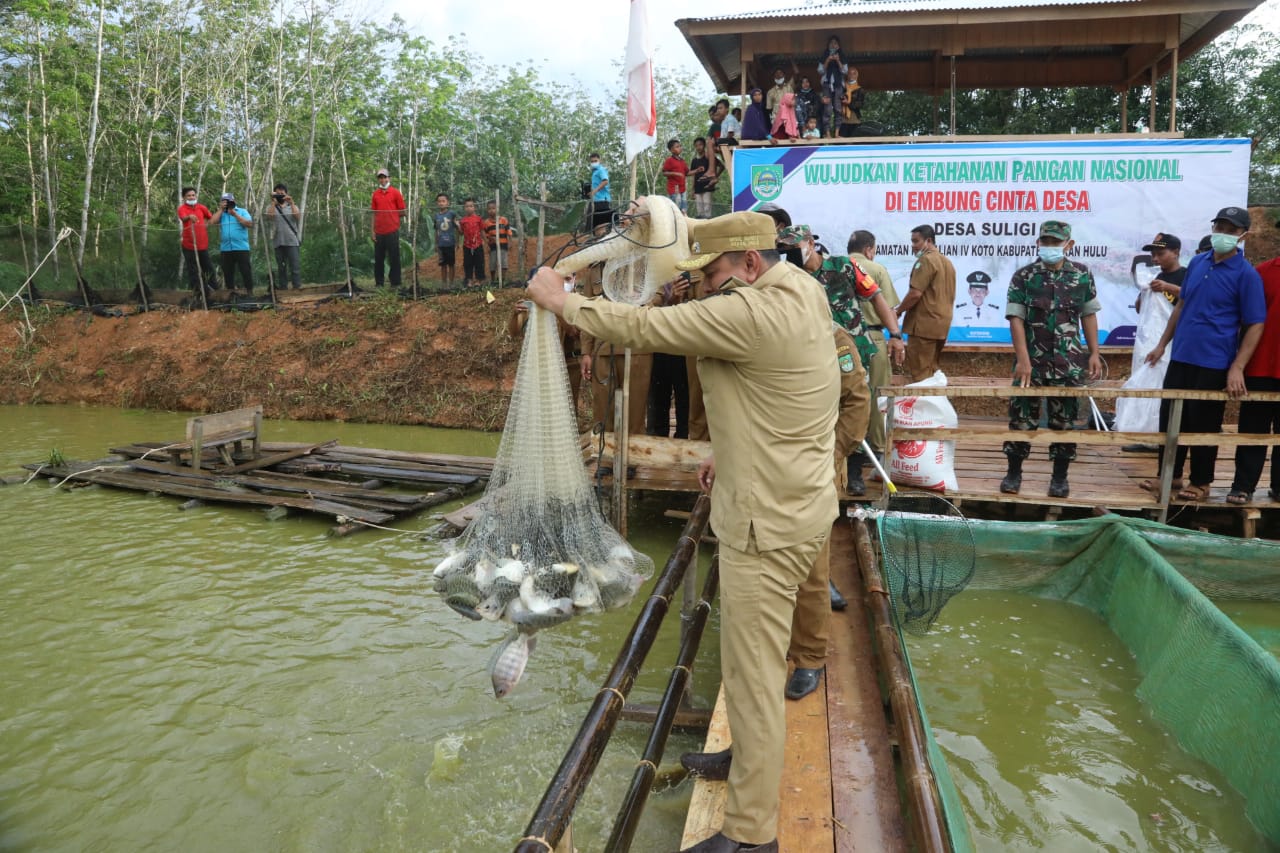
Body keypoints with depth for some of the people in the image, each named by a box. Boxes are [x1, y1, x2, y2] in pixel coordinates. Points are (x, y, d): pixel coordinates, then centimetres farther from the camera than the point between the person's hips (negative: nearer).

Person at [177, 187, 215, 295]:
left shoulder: (201, 207, 6)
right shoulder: (182, 208, -5)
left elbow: (210, 217, 26)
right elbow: (183, 218, -28)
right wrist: (189, 216, -49)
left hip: (203, 244, 3)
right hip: (189, 245, -3)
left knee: (208, 267, 6)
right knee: (193, 269, 3)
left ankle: (209, 288, 16)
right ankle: (195, 289, 10)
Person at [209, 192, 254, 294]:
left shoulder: (242, 211, 5)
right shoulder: (221, 213, 14)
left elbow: (249, 223, -9)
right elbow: (213, 221, -2)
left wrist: (235, 214, -10)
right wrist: (221, 209, -1)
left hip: (241, 248, -4)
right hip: (225, 249, 4)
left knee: (246, 271, -5)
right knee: (228, 273, 8)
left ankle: (249, 292, -1)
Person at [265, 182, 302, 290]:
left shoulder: (292, 206, 13)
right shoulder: (271, 207, 12)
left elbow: (298, 217, -6)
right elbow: (269, 216, -9)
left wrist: (291, 203, -10)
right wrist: (273, 202, -8)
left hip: (292, 241, -1)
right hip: (278, 242, 1)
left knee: (295, 266, -9)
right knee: (281, 267, 5)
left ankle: (297, 287, -12)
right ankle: (283, 288, 7)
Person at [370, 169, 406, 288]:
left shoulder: (395, 192, 1)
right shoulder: (375, 194, 10)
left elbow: (402, 212, 3)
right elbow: (374, 213, 11)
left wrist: (391, 217, 1)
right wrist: (373, 231, 6)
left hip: (392, 231, -3)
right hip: (379, 232, 3)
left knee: (394, 258, 2)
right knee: (378, 258, 6)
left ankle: (395, 283, 8)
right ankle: (378, 283, 14)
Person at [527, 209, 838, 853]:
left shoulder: (753, 313, -24)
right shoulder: (801, 291, 8)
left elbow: (643, 328, -20)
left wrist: (560, 300, -7)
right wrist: (732, 454, 17)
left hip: (768, 522, -11)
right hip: (792, 502, 11)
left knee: (752, 672, 1)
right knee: (757, 656, 25)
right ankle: (752, 755, 46)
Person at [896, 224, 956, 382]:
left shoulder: (926, 260, -11)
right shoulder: (947, 261, 20)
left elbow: (915, 293, -18)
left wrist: (898, 311, -5)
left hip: (924, 323, -10)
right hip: (941, 324, 10)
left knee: (917, 373, -7)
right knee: (930, 371, 13)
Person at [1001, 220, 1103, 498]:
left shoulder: (1082, 275, 5)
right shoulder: (1023, 277, -3)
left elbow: (1088, 316, 12)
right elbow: (1016, 319, -8)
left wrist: (1094, 353, 6)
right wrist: (1023, 360, -16)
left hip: (1068, 362, 2)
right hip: (1032, 360, -2)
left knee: (1064, 419, 6)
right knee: (1022, 416, 1)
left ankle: (1060, 477, 17)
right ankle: (1014, 473, 13)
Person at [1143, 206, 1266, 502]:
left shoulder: (1246, 274, -9)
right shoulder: (1197, 262, 7)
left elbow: (1255, 324, -9)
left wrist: (1237, 368, -16)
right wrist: (1162, 344, 16)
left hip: (1213, 364, -5)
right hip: (1180, 357, 5)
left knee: (1203, 425, 4)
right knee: (1169, 419, 11)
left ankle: (1200, 483, 19)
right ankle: (1169, 474, 24)